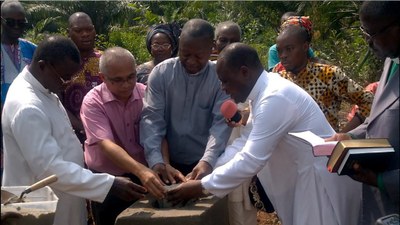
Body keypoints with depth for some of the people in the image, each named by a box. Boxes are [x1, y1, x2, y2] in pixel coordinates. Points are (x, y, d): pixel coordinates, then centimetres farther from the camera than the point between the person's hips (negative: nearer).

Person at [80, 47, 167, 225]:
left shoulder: (145, 94, -7)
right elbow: (106, 144, -30)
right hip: (106, 179, -3)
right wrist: (141, 170, -45)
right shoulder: (93, 102, -18)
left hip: (144, 174, 3)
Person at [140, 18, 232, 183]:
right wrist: (155, 159, -25)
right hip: (169, 162, 1)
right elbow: (151, 117, -10)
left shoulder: (221, 77, -8)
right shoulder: (161, 73, -6)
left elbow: (221, 122, -15)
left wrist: (208, 160, -32)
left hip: (205, 164, -1)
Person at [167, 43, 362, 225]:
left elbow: (251, 160, -28)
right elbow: (248, 142, 8)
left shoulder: (274, 97, -27)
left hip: (324, 176, -9)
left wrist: (202, 187, -20)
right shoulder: (263, 90, 3)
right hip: (307, 171, 9)